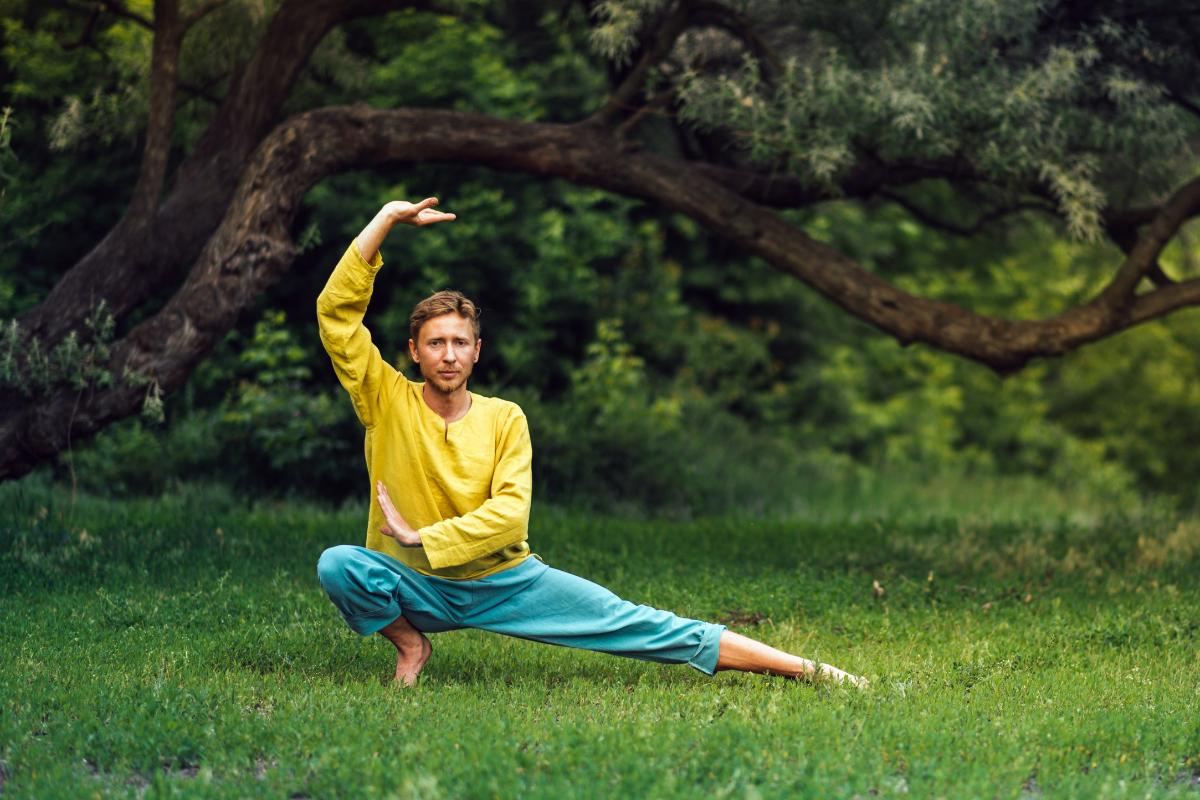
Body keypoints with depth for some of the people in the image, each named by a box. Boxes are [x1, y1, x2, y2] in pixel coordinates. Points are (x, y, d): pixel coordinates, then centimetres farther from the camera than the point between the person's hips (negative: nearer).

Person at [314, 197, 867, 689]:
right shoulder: (387, 402, -3)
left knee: (636, 625, -8)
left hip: (505, 580, 0)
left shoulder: (504, 419, -1)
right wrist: (386, 219, -13)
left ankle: (802, 669, -9)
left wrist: (421, 536, -20)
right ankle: (409, 642, -3)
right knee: (338, 564, -32)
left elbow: (510, 513, -12)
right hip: (417, 587, 0)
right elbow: (336, 311, -12)